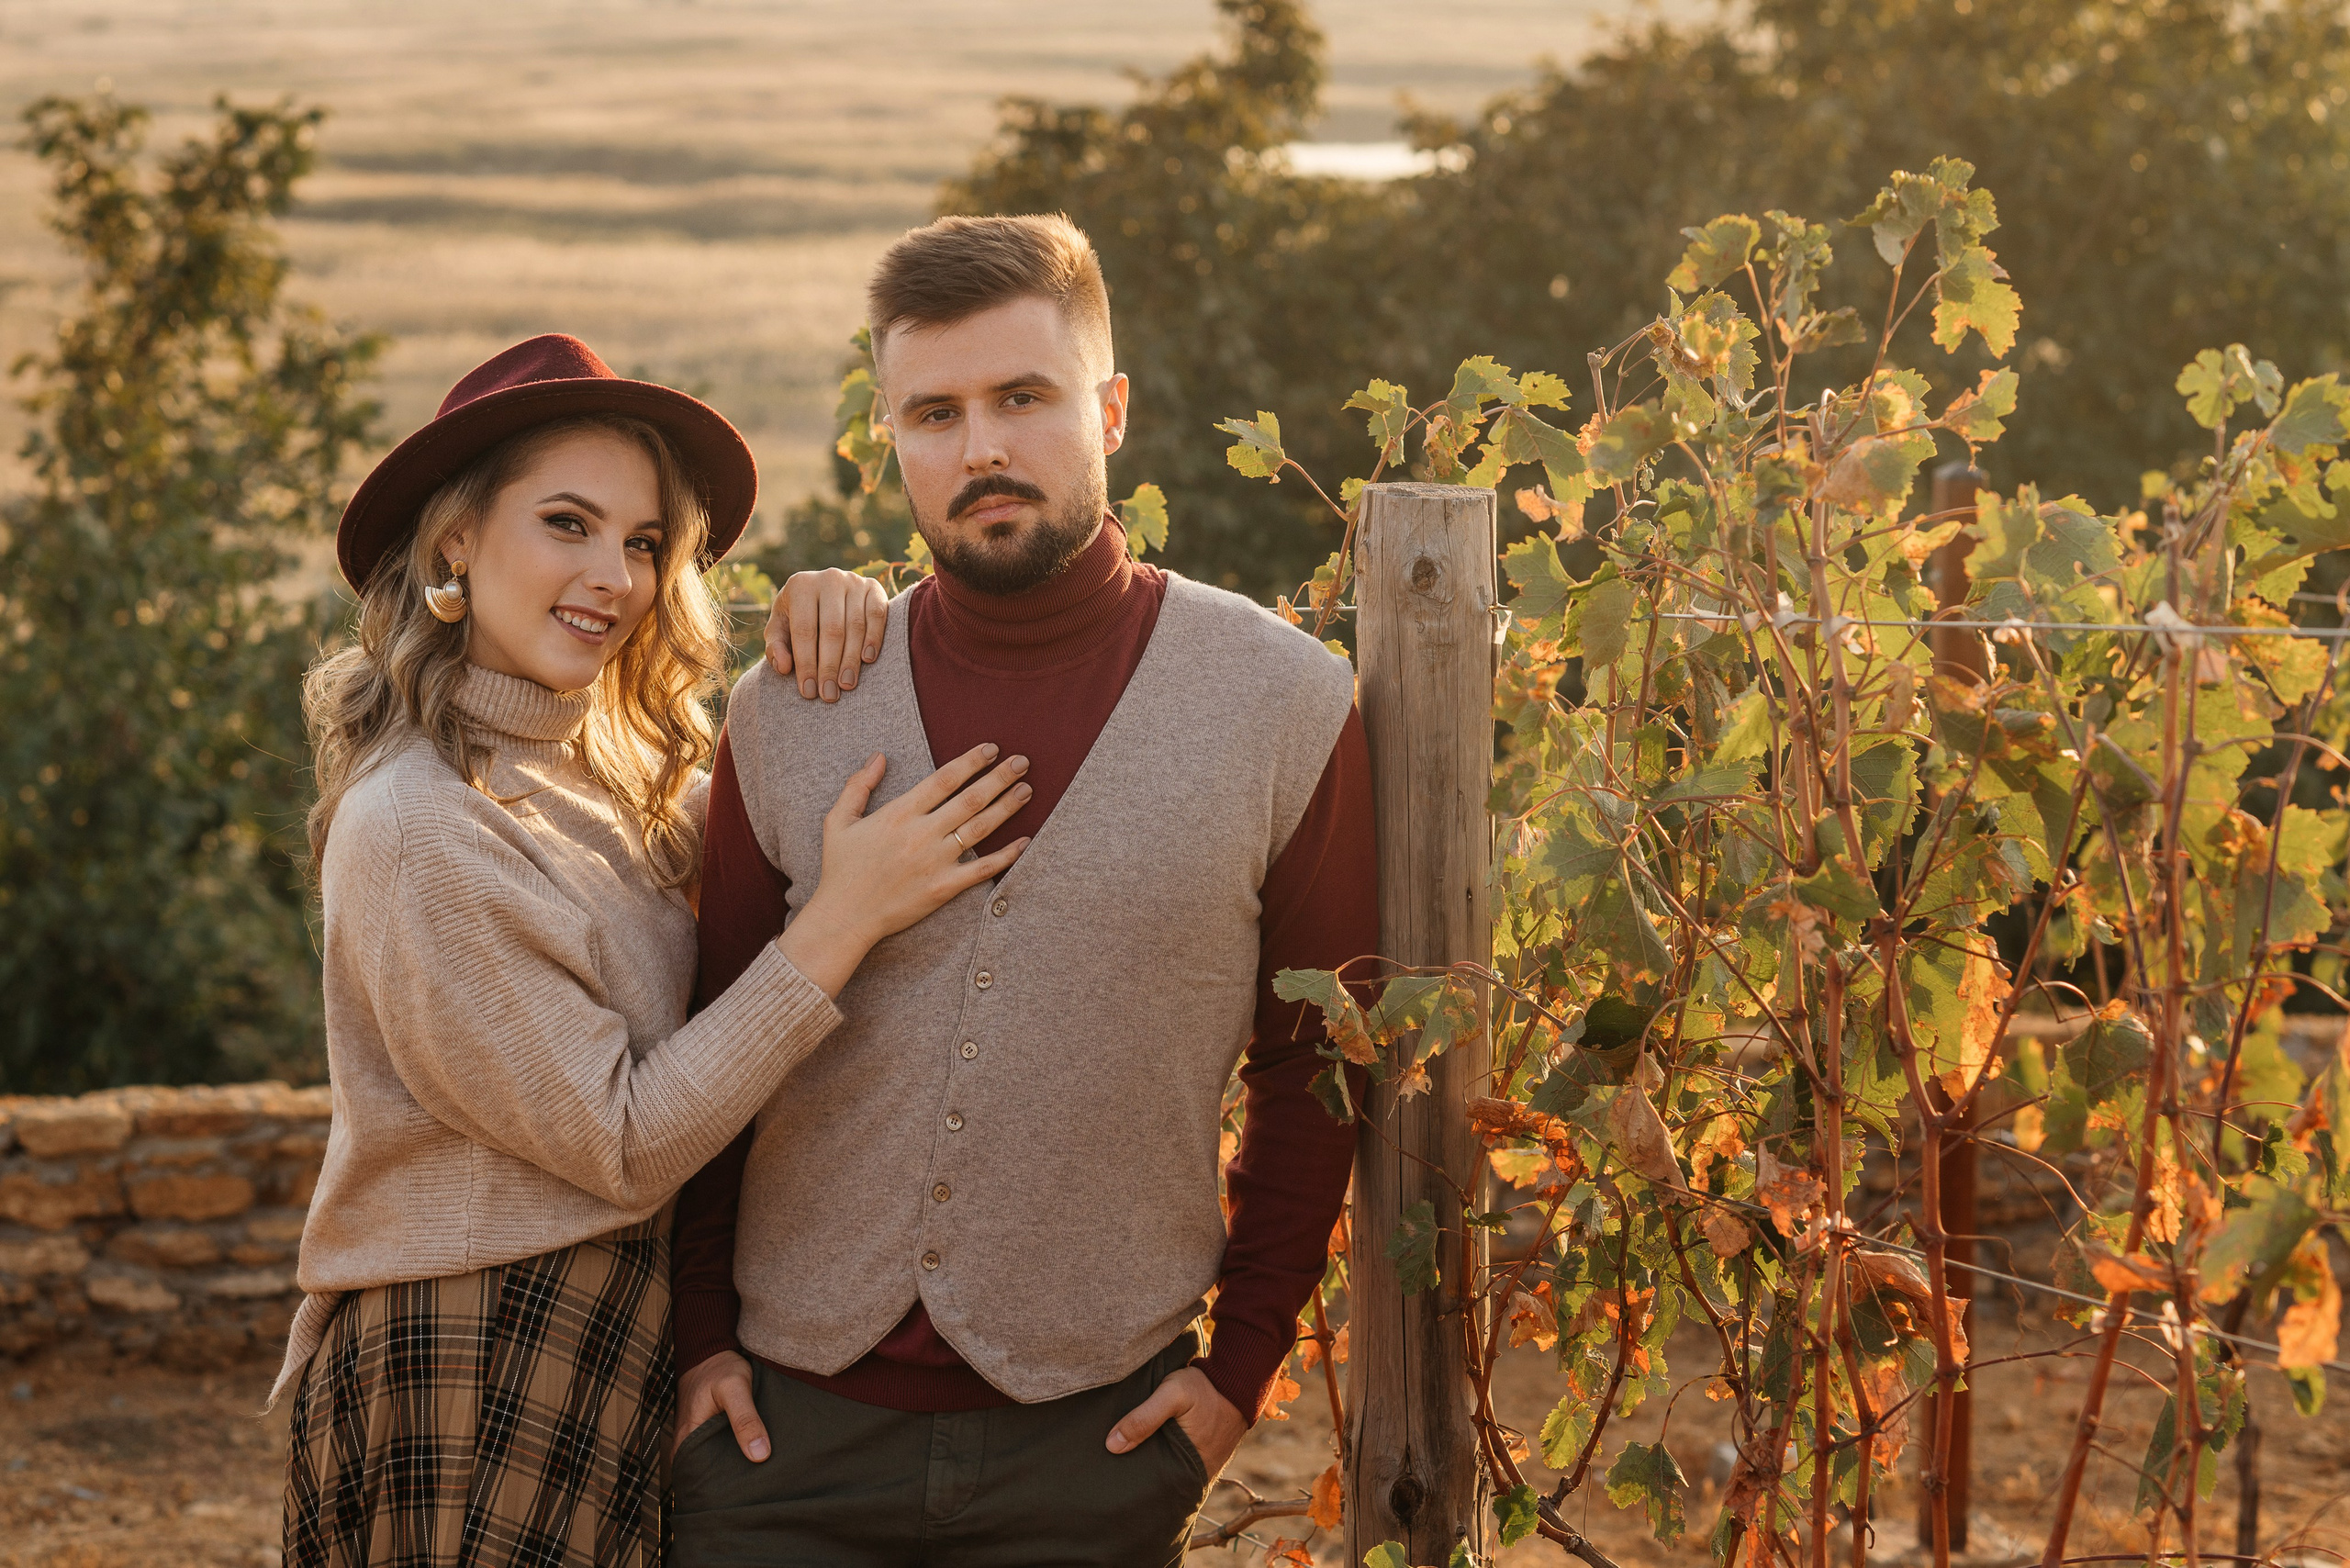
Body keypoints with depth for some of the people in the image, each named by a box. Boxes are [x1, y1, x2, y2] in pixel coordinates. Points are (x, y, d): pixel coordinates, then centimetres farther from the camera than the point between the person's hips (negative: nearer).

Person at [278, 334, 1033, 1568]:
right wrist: (844, 919, -22)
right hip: (475, 1380, -9)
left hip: (613, 1348, 9)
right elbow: (624, 1144, -19)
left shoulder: (608, 773, 8)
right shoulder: (417, 829, -20)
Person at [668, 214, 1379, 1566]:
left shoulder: (1285, 705, -3)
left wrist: (1241, 1358, -1)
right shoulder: (790, 711, 1)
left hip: (1089, 1446, -1)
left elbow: (1317, 1067, 3)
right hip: (787, 1423, 2)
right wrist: (699, 1333, 5)